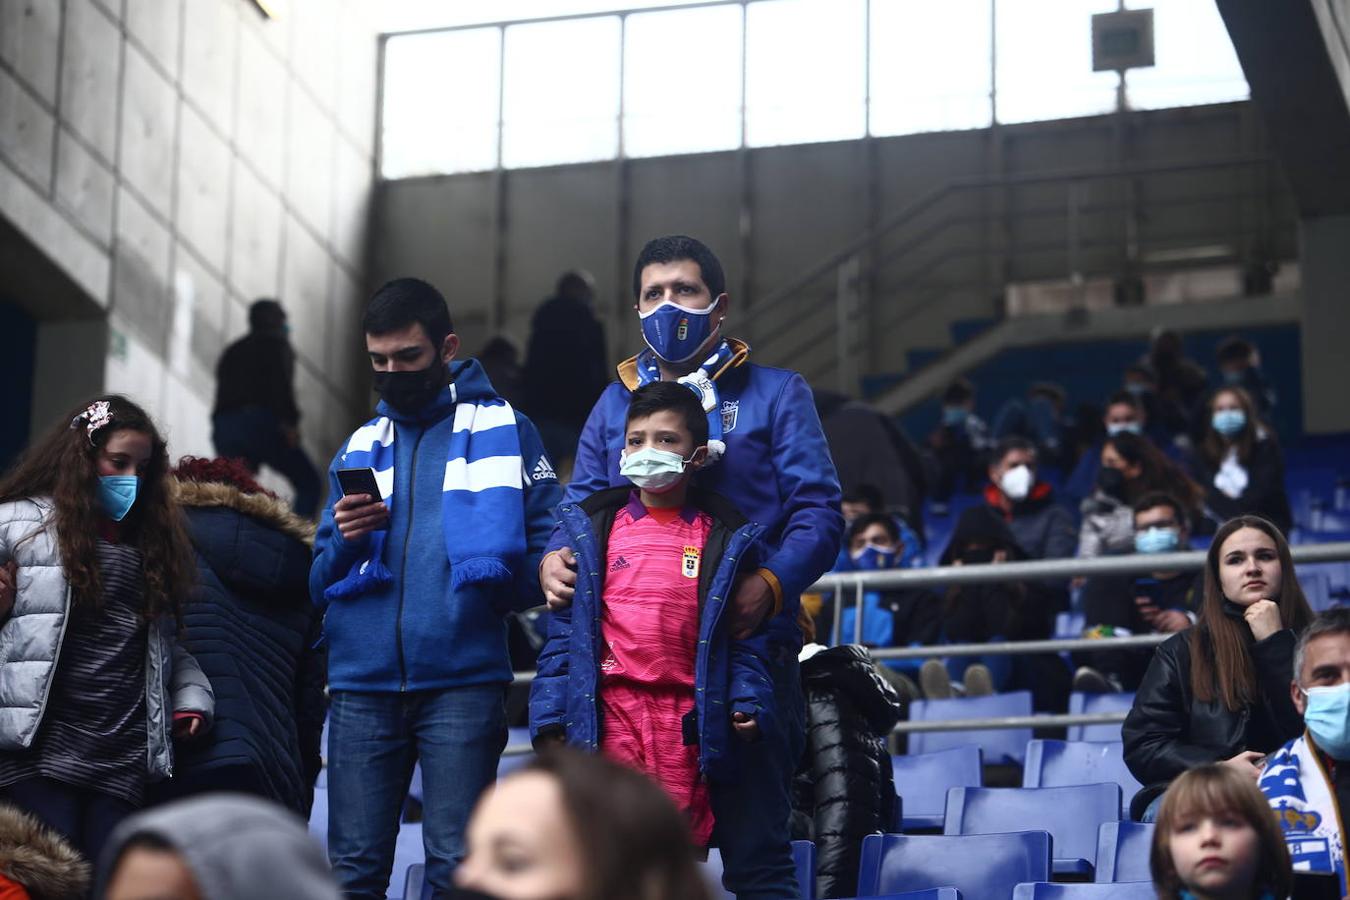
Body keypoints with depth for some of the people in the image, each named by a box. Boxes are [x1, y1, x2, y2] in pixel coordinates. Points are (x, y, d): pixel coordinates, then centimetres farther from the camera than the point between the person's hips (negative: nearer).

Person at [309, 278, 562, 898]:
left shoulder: (501, 429, 7)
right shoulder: (360, 447, 19)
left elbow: (548, 548, 0)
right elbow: (320, 584, 15)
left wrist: (485, 589, -15)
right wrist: (345, 543, -5)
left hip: (462, 681, -3)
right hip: (362, 684, 3)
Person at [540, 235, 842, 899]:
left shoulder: (775, 395, 8)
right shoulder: (614, 405, 19)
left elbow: (817, 509, -1)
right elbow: (581, 506, 16)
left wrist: (772, 583, -19)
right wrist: (553, 558, -8)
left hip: (745, 647, -3)